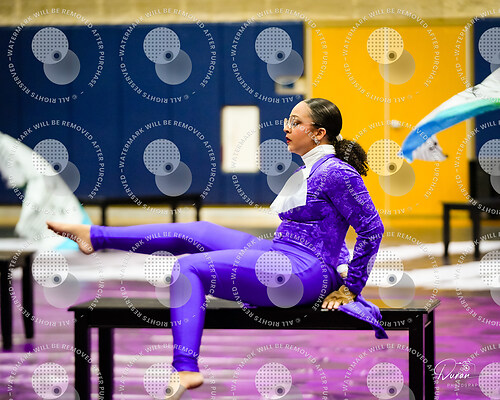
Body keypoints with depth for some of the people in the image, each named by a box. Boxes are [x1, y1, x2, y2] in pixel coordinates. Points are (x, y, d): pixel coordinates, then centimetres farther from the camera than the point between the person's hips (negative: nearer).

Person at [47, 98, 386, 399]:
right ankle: (94, 237, 12)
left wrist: (350, 290, -10)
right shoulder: (308, 171, 17)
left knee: (190, 267, -16)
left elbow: (372, 229, -16)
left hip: (304, 272, -9)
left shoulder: (336, 173, -13)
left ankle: (186, 370, -24)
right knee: (195, 232, 7)